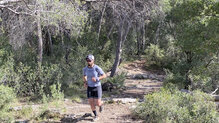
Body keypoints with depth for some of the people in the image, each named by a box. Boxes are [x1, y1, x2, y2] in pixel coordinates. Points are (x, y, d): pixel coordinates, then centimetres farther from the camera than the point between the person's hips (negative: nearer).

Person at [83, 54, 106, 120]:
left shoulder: (97, 68, -19)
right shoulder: (85, 69, -5)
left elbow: (104, 75, -9)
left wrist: (96, 79, -25)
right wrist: (85, 83, -4)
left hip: (97, 87, -3)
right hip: (89, 88, 3)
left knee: (97, 103, -6)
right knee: (91, 103, 0)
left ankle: (100, 105, 33)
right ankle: (96, 115, 21)